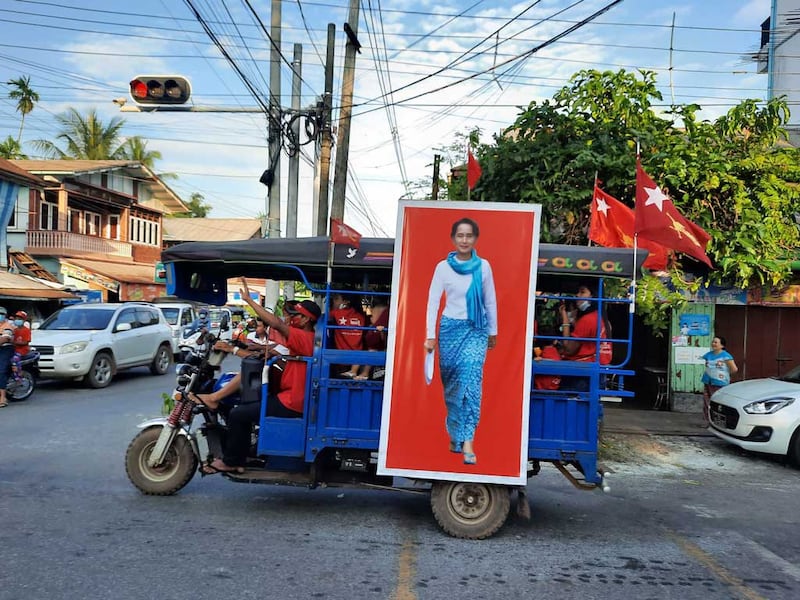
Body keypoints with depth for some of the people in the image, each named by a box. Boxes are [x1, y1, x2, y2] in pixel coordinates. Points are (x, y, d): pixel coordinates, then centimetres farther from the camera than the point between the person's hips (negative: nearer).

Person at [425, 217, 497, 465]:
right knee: (452, 384, 9)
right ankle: (455, 434, 27)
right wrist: (430, 335, -9)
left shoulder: (483, 266, 1)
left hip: (476, 329, 0)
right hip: (450, 328, 1)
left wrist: (493, 331, 13)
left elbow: (490, 301, 9)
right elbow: (433, 301, -3)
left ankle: (466, 441, -14)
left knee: (472, 381, -14)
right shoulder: (443, 267, -2)